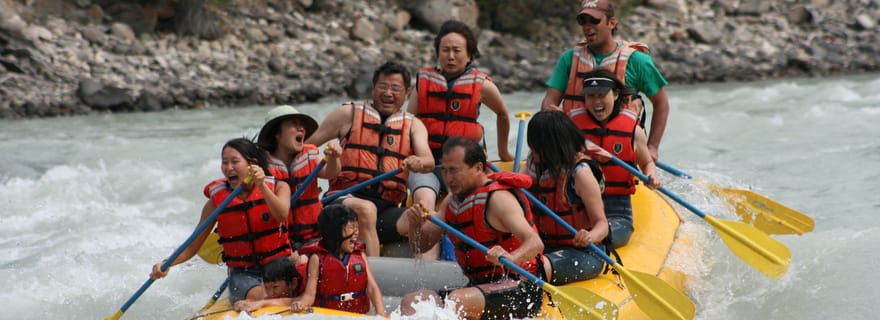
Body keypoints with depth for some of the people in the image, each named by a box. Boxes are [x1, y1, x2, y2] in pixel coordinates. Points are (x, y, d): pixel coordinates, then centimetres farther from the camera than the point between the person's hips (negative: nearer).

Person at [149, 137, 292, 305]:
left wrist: (261, 186, -30)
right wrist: (167, 263, -13)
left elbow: (282, 215, -19)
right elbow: (193, 246, 4)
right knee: (258, 295, -33)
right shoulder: (216, 201, 3)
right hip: (242, 274, -1)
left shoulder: (278, 187, 3)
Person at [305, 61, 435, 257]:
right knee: (365, 209, -37)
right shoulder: (349, 114, 14)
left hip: (388, 207, 3)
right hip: (345, 199, -2)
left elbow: (429, 163, -2)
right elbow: (304, 147, 16)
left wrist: (419, 163, -24)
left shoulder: (413, 125, 18)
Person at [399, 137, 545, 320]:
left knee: (456, 301, -33)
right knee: (411, 302, -8)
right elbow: (423, 244, 14)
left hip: (521, 289, -8)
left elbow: (535, 243, -26)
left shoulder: (498, 198, -14)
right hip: (481, 286, 8)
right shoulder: (452, 201, 12)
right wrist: (415, 224, -8)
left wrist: (510, 258, -47)